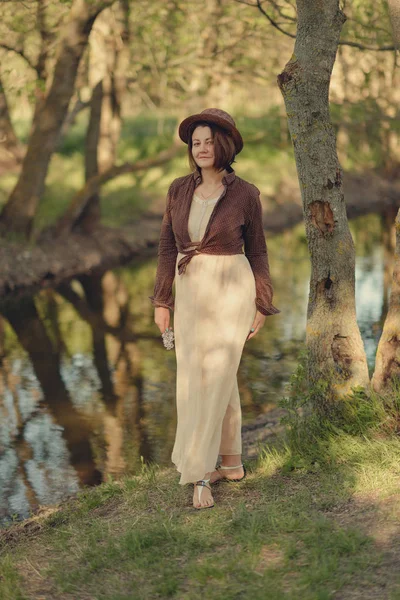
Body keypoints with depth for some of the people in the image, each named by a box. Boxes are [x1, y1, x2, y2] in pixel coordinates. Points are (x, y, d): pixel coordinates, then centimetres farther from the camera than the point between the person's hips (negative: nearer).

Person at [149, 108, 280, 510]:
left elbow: (256, 251, 1)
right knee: (210, 379, 12)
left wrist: (261, 307, 1)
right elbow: (168, 247, 6)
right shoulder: (179, 190, 2)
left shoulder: (245, 195, -7)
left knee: (214, 379, -9)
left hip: (231, 292, -5)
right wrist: (161, 301, 3)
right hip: (190, 293, 5)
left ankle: (198, 472, -3)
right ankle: (231, 463, 24)